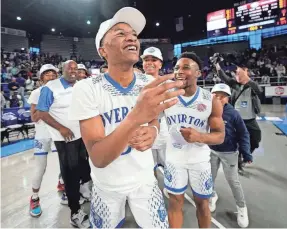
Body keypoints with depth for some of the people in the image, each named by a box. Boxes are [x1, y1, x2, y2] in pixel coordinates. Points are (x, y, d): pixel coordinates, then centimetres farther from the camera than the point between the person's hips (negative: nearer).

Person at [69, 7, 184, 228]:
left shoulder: (151, 84, -11)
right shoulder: (86, 89, -22)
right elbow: (98, 158, -28)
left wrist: (152, 131, -21)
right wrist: (135, 118, -46)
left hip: (144, 178, 2)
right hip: (107, 184, -1)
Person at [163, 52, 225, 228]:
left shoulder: (211, 101, -12)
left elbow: (220, 136, -10)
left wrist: (199, 136, -31)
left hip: (200, 160, 0)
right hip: (174, 159, 0)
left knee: (202, 203, 19)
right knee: (175, 202, 14)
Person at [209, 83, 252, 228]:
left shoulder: (233, 113, -18)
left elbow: (243, 134, -9)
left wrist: (246, 153, -10)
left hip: (229, 153, -3)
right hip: (211, 151, 3)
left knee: (233, 181, 8)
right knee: (210, 178, 17)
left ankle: (242, 208, 31)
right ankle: (212, 196, 46)